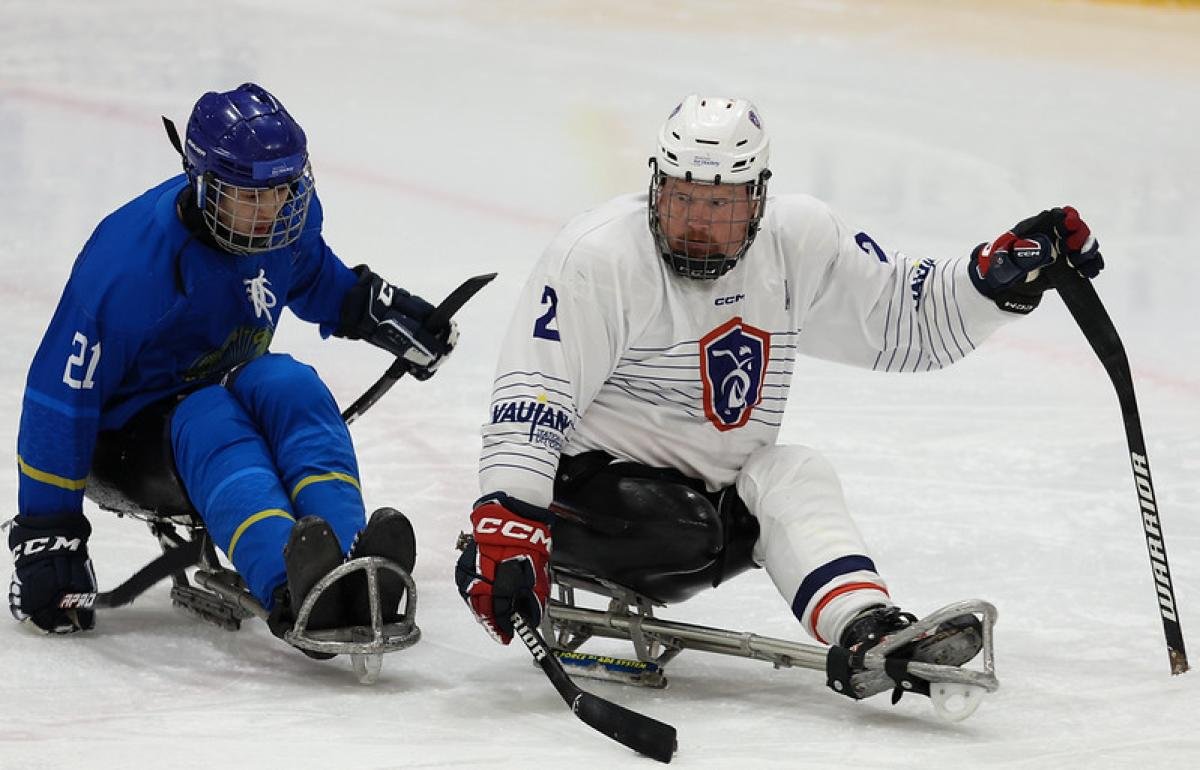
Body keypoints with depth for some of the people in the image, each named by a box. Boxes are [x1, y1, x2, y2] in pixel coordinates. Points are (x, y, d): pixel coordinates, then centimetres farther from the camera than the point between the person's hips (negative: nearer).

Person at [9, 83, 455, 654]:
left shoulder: (291, 217, -8)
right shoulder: (130, 258, -27)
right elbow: (59, 395, -24)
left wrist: (373, 307, 4)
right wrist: (44, 533, -24)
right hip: (132, 430, -5)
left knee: (293, 388, -29)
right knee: (213, 429, -38)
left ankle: (352, 572, -50)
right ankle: (292, 589, -66)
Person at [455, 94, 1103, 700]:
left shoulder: (799, 239, -2)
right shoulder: (597, 256, -19)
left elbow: (908, 322, 7)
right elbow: (531, 398, -24)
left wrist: (1002, 273, -11)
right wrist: (506, 521, -36)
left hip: (712, 483, 6)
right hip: (587, 476, -6)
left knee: (795, 477, -22)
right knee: (678, 532, -35)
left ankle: (867, 627, -36)